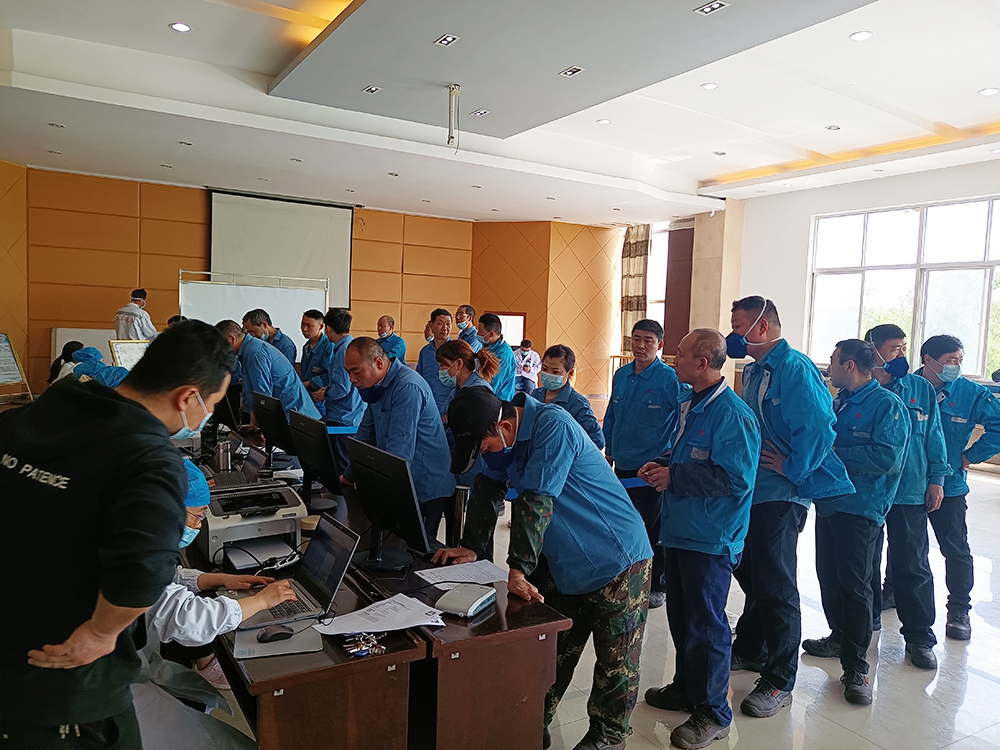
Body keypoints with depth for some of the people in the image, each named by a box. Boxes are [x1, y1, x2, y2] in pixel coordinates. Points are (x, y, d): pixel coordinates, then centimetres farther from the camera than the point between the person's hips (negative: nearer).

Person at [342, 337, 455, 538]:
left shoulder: (408, 387, -22)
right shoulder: (378, 386, 8)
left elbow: (399, 449, -27)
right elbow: (366, 434, 13)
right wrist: (347, 477, 7)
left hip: (426, 489, -8)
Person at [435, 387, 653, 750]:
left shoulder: (553, 424, -26)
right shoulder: (499, 438, -1)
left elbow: (536, 499, -30)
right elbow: (487, 489, 8)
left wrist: (518, 568, -31)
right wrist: (470, 547, 1)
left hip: (619, 562, -7)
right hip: (566, 567, 7)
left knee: (616, 663, 6)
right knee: (549, 655, 15)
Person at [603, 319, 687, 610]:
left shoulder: (671, 379, -12)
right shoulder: (621, 375, 6)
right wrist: (609, 450, 18)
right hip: (623, 466, 6)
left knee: (654, 529, 5)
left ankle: (658, 586, 22)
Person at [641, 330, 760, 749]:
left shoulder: (733, 415, -20)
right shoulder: (690, 404, 10)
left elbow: (736, 478, -26)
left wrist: (673, 477, -22)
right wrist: (661, 466, 3)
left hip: (711, 539, -9)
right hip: (681, 529, 9)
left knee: (706, 624, 3)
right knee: (681, 615, 20)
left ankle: (713, 713, 19)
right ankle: (686, 687, 39)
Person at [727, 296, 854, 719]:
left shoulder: (795, 368, -17)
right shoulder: (755, 370, 13)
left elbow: (820, 426, -26)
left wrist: (791, 469, -19)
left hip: (781, 496, -10)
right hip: (753, 491, 10)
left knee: (775, 586, 0)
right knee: (750, 574, 21)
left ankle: (779, 680, 14)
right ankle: (750, 650, 39)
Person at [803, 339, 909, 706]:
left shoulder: (887, 404, -11)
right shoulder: (838, 403, 14)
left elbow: (887, 457, -22)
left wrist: (834, 452, -18)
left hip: (860, 508, -8)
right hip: (828, 503, 8)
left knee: (854, 585, -5)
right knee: (828, 575, 15)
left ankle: (856, 668, 4)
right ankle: (840, 636, 35)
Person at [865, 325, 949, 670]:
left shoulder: (921, 388, 3)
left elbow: (934, 436, 7)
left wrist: (937, 479, 2)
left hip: (911, 491, 1)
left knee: (912, 565, 5)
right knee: (864, 562, 13)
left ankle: (919, 636, 18)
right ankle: (866, 620, 32)